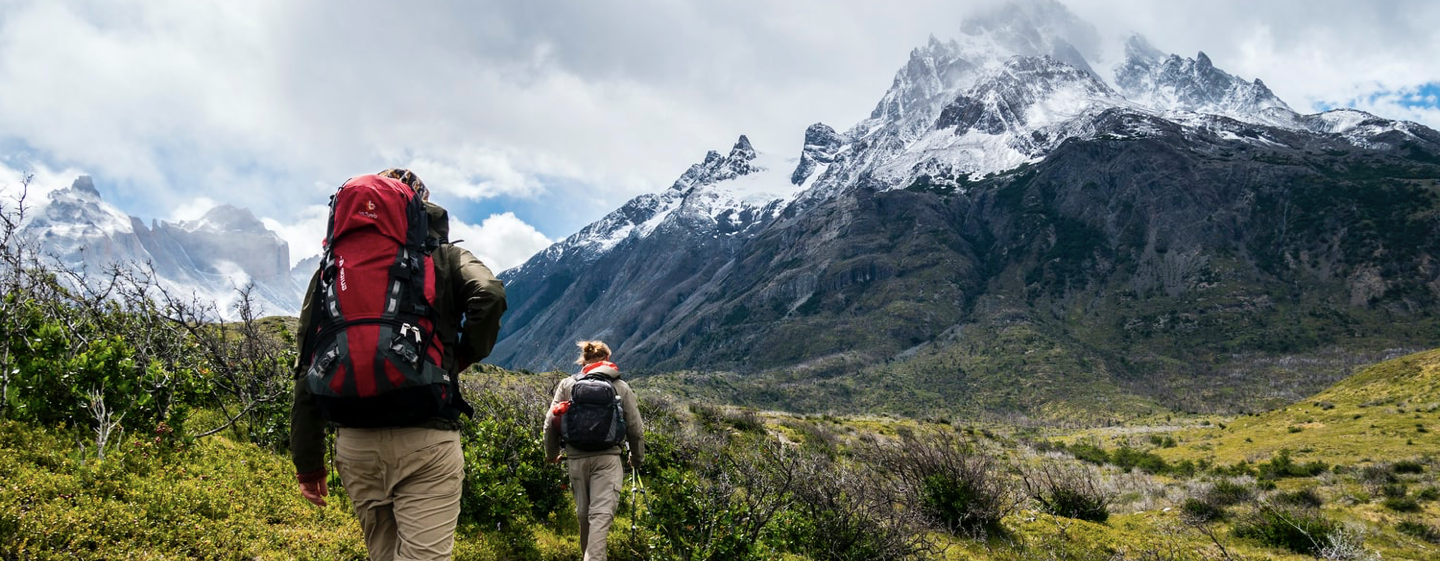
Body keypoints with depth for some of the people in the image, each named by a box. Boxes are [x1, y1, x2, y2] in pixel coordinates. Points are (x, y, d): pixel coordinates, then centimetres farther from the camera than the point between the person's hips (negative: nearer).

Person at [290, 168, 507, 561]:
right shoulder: (445, 256, 8)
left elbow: (309, 365, 8)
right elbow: (489, 295, -14)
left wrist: (308, 461, 11)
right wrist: (466, 354, 5)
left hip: (355, 441, 4)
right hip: (427, 440, -4)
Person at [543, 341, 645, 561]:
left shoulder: (567, 384, 8)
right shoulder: (620, 386, 5)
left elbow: (551, 422, 6)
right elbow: (635, 428, 7)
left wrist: (552, 453, 21)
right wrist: (637, 458, 22)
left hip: (576, 458, 3)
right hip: (607, 458, -2)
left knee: (583, 512, 18)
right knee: (601, 514, -9)